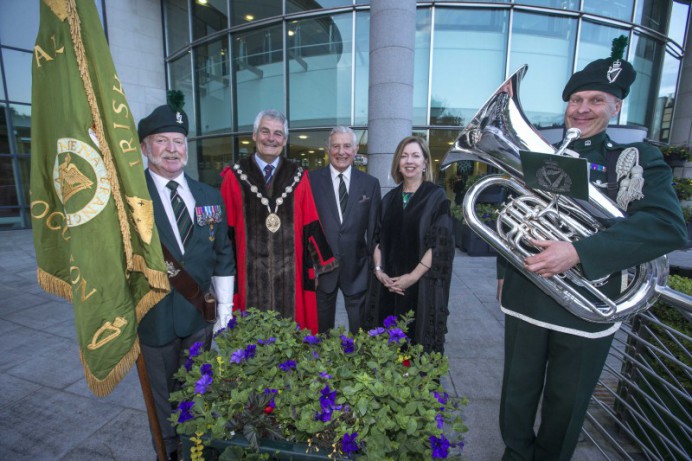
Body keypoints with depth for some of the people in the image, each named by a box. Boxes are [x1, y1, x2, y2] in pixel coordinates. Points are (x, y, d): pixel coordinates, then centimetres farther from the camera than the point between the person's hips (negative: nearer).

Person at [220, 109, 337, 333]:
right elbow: (226, 231, 1)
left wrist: (315, 265, 3)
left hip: (290, 271, 1)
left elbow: (310, 227, 3)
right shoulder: (234, 177, 1)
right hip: (249, 271, -1)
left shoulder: (298, 178, 4)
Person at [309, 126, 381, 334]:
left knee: (361, 326, 16)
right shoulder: (312, 180, -2)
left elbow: (374, 227, 3)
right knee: (321, 324, 18)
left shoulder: (370, 183, 1)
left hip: (357, 266, 1)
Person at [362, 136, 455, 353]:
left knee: (419, 341, 8)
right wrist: (378, 270, -4)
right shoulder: (390, 198, 9)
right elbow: (378, 238, 9)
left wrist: (413, 276, -14)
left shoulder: (436, 196, -4)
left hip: (423, 286, -3)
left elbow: (440, 243, -11)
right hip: (388, 284, 4)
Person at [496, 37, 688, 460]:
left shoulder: (638, 159, -2)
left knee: (567, 403, 19)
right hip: (526, 298, 2)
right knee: (518, 391, 18)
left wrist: (578, 253, -30)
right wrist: (504, 272, 8)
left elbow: (669, 226, -18)